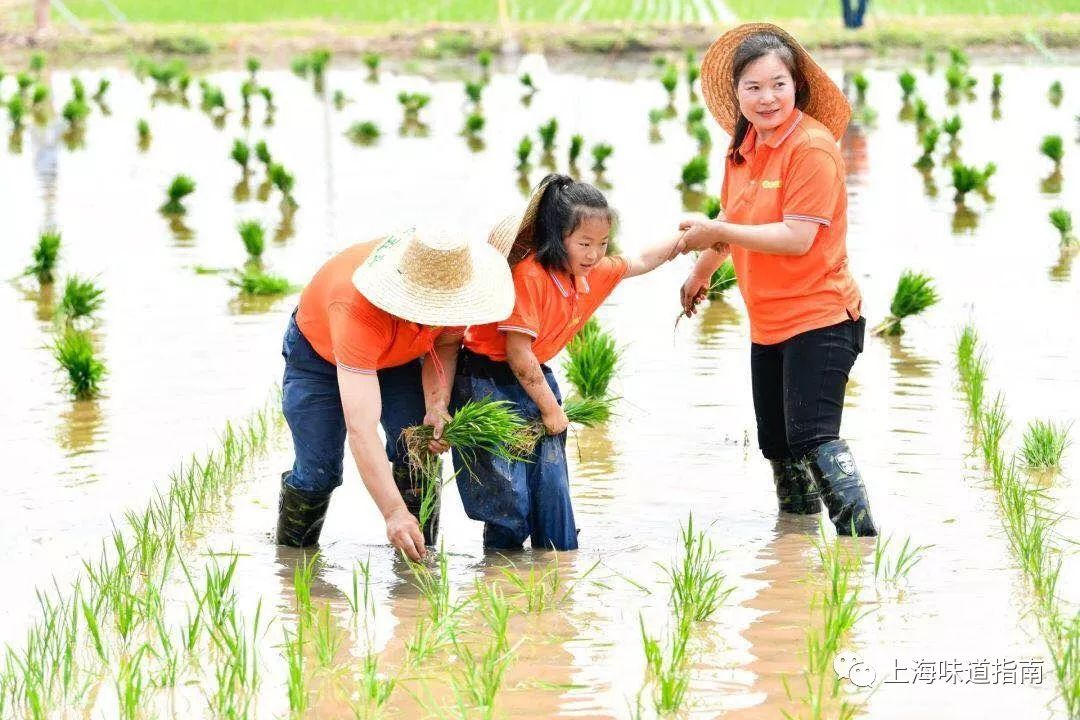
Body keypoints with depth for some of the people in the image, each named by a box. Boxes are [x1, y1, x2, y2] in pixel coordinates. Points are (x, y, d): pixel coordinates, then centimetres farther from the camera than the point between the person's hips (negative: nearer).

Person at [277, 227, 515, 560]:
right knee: (318, 471, -11)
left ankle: (421, 552, 2)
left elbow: (446, 342, -8)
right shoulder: (357, 311, -48)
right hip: (319, 352, -4)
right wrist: (394, 513, -57)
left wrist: (437, 406, -28)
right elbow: (360, 429, -51)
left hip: (397, 355, 4)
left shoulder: (456, 284, -33)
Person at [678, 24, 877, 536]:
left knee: (812, 437, -19)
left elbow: (797, 238, -24)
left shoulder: (812, 146, -17)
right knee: (777, 445, 15)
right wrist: (701, 270, 35)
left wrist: (716, 232, -19)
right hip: (768, 322, 9)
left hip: (819, 318, -9)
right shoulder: (744, 146, 7)